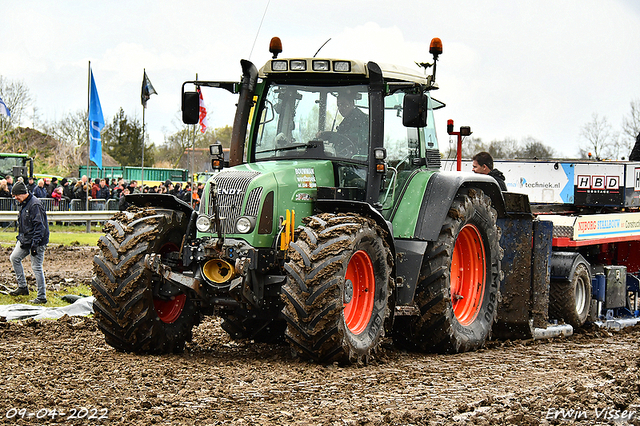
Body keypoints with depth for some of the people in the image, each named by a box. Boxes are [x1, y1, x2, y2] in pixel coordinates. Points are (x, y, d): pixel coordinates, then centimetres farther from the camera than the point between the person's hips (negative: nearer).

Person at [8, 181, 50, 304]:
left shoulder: (35, 204, -19)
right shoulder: (22, 204, 11)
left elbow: (39, 225, -22)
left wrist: (35, 243, -24)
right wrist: (19, 237, 20)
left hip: (37, 241, -10)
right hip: (24, 240, 10)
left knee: (36, 267, -7)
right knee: (14, 258, 11)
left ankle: (42, 297, -1)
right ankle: (22, 287, 20)